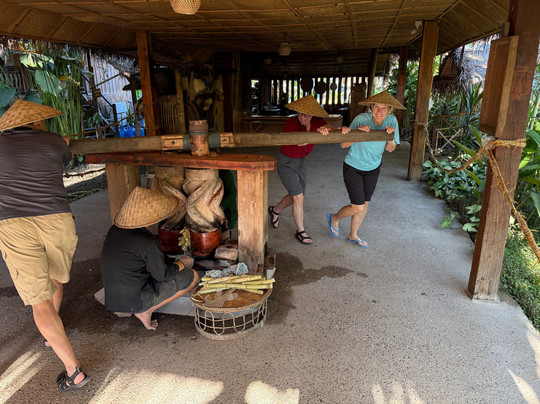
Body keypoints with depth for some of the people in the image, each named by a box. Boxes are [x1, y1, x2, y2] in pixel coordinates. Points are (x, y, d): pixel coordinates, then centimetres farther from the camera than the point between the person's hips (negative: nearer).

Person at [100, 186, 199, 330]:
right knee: (192, 276, 0)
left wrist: (172, 262, 13)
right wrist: (181, 264, 5)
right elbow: (162, 274, -13)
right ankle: (145, 310, 1)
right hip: (135, 299, -8)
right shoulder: (147, 241, -26)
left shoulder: (115, 229, -1)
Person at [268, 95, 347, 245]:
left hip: (300, 162, 6)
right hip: (286, 162, -6)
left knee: (296, 196, 14)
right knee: (299, 197, -7)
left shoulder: (317, 122, -9)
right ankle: (300, 231, 9)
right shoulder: (291, 122, -23)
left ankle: (274, 211, 41)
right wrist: (317, 132, -52)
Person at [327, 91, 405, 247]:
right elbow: (343, 144, -21)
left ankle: (353, 235, 36)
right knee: (357, 208, -7)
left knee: (364, 204, 13)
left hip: (373, 168, 5)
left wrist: (390, 136, -25)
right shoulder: (361, 119, -25)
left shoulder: (391, 120, -12)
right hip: (353, 168, -4)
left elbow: (390, 149, -5)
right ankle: (334, 218, 26)